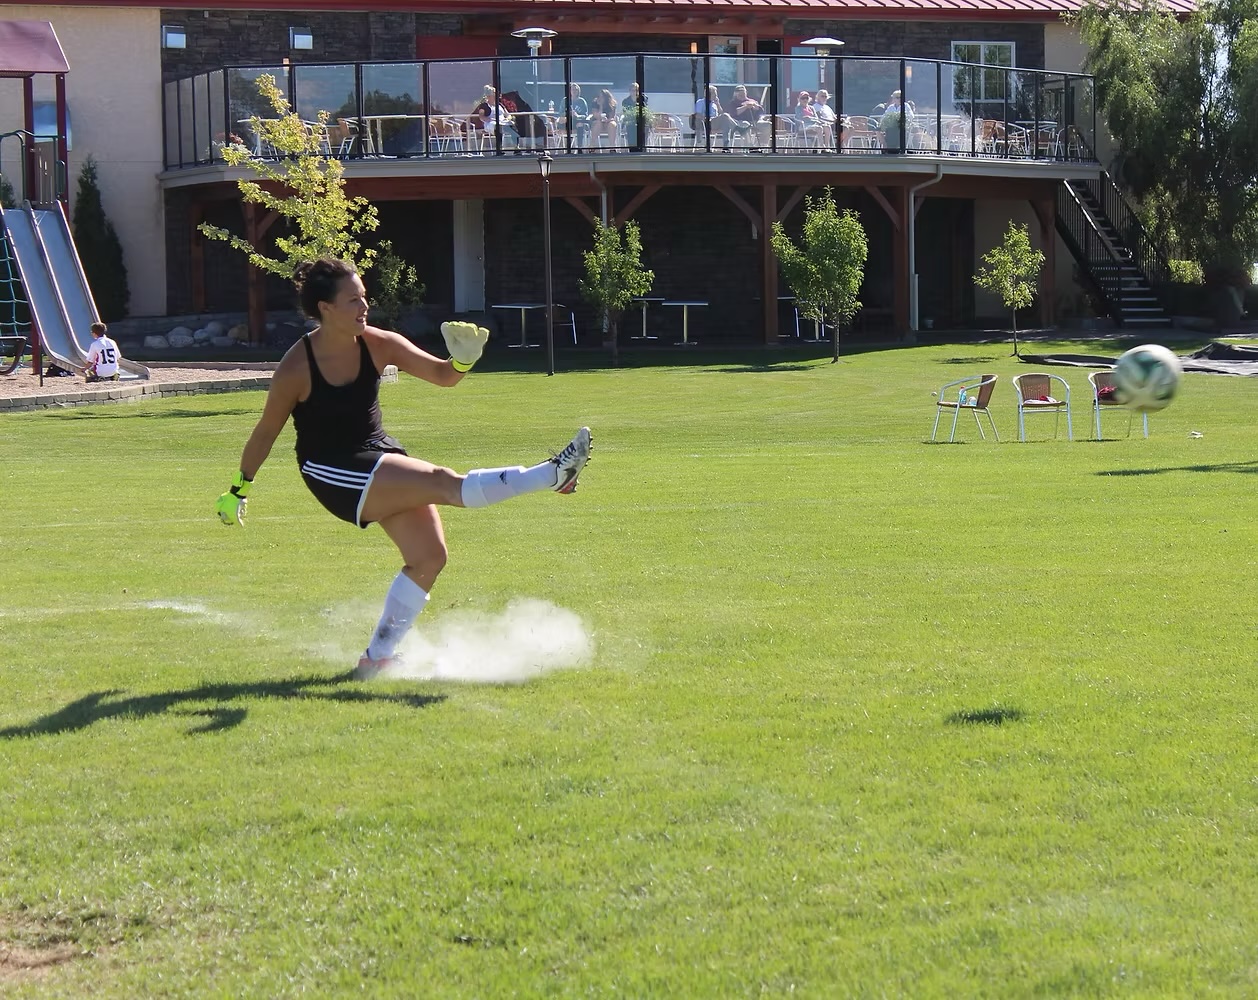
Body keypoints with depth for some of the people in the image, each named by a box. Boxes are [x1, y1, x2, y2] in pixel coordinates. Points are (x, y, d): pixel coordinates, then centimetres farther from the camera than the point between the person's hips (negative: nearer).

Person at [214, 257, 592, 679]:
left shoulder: (378, 345, -6)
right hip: (331, 471, -7)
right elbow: (266, 432, -4)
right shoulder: (296, 368, -17)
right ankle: (552, 475, -27)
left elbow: (441, 375, -4)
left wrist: (463, 360, -28)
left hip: (380, 458, 7)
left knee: (429, 556, 0)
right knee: (444, 483, -23)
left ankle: (377, 657, 10)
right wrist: (239, 490, 6)